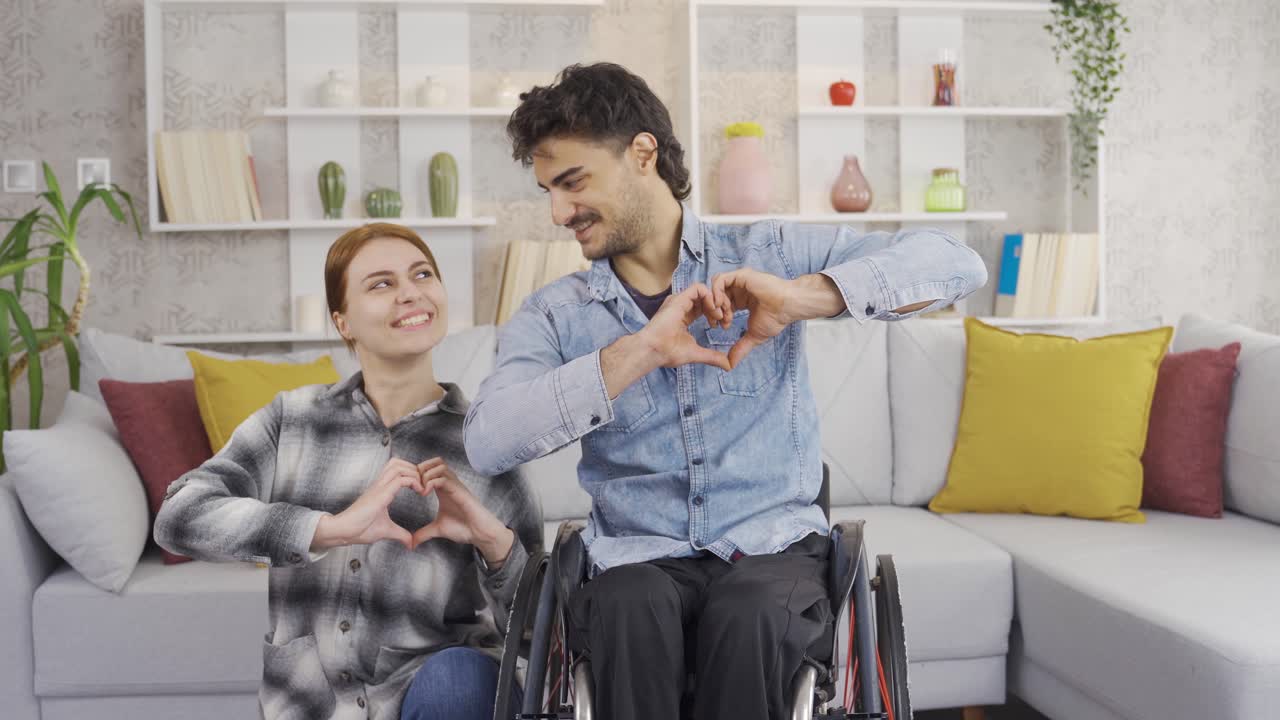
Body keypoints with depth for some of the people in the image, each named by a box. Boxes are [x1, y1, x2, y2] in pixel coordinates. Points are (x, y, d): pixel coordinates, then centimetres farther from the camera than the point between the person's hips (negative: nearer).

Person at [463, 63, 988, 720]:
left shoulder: (771, 256, 5)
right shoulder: (553, 316, 7)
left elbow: (956, 266, -4)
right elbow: (486, 442, -12)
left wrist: (801, 296, -20)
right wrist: (639, 353, -21)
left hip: (774, 546, 0)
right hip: (638, 560, 1)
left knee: (749, 613, -33)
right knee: (632, 603, -33)